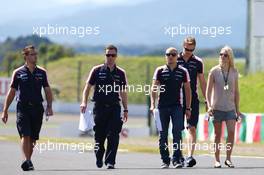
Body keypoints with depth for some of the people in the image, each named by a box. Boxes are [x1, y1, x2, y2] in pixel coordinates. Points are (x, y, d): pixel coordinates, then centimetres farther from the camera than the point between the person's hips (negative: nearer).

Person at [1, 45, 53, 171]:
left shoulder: (41, 72, 9)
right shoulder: (18, 73, 3)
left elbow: (47, 91, 12)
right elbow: (11, 92, 6)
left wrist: (49, 107, -2)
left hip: (37, 108, 3)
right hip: (23, 108, -3)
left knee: (33, 138, 5)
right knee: (25, 135, -17)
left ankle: (28, 161, 18)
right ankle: (26, 161, -26)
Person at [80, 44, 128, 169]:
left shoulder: (120, 73, 9)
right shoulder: (97, 70, 4)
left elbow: (123, 92, 15)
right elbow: (88, 87, 4)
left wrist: (125, 110, 12)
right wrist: (84, 102, -10)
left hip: (114, 107, 1)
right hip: (100, 106, -1)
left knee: (113, 136, -11)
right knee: (99, 136, 5)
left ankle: (110, 161, -10)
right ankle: (99, 158, 27)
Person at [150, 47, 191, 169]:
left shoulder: (183, 71, 5)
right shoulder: (160, 71, 5)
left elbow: (187, 90, 10)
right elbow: (154, 88, 2)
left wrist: (188, 108, 6)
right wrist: (152, 104, -10)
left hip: (177, 106, -1)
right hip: (162, 107, 1)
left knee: (177, 133, -9)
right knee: (163, 135, 4)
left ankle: (176, 159, -9)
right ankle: (165, 160, 11)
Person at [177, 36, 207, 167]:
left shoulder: (197, 62, 7)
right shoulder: (175, 61, 3)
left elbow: (202, 82, 12)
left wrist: (207, 101, 9)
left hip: (193, 99, 0)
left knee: (192, 128, -9)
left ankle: (190, 156, -15)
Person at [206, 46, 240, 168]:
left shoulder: (234, 72, 6)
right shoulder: (214, 71, -1)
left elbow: (236, 91, 12)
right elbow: (208, 90, 0)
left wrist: (237, 109, 11)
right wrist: (209, 105, -12)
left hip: (230, 107, 1)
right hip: (217, 107, -1)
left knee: (231, 132, -11)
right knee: (218, 134, 3)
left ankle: (228, 158, -1)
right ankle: (217, 160, 11)